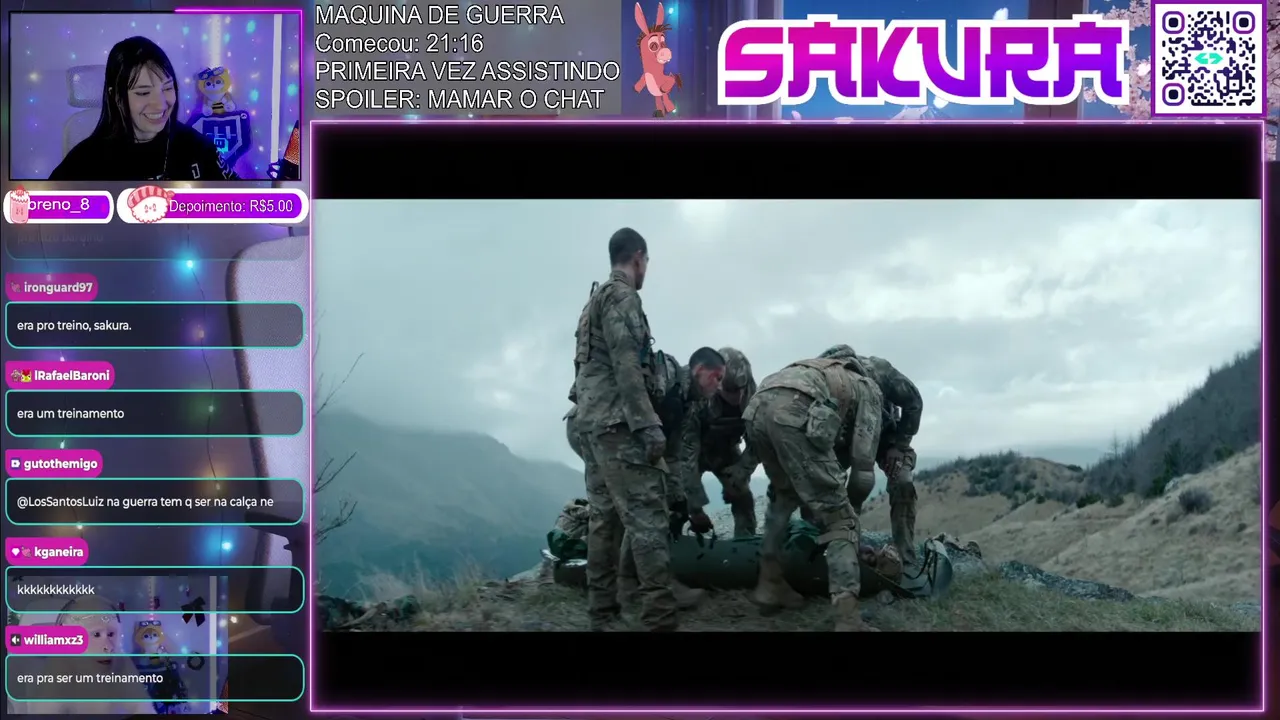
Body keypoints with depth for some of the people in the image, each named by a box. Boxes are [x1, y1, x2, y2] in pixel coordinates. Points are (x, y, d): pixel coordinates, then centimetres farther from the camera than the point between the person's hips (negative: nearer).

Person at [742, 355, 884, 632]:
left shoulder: (828, 376, 45)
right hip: (794, 414, -7)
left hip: (755, 410, 7)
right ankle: (848, 620, -9)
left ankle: (769, 585, 32)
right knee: (839, 519, 1)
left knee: (784, 495, 34)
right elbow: (863, 459, 19)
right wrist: (852, 502, 32)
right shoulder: (868, 387, 28)